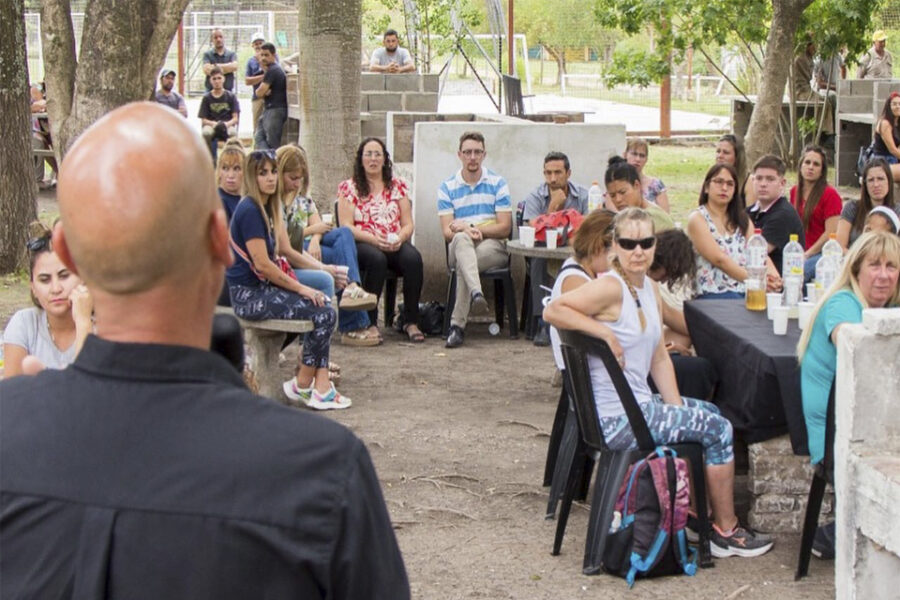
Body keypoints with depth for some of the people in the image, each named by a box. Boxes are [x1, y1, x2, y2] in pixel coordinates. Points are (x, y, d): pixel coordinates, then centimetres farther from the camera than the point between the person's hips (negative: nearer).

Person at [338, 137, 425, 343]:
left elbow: (408, 224, 12)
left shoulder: (398, 186, 18)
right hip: (361, 244, -2)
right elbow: (346, 226, -1)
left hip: (396, 245, 3)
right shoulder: (348, 187, 10)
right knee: (377, 259, -38)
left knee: (413, 258, -32)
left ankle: (411, 322, -24)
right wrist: (373, 238, -18)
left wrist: (399, 238, -12)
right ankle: (370, 323, -31)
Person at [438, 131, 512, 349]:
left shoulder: (497, 183, 9)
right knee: (461, 240, -39)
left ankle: (457, 325, -39)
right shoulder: (447, 187, 10)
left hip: (493, 247, 0)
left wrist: (473, 228, -11)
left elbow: (505, 228, 1)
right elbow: (447, 232, 0)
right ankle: (476, 293, -63)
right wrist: (465, 232, -23)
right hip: (459, 248, 0)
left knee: (463, 264, -35)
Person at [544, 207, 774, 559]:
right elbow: (553, 311, -28)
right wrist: (606, 333, -26)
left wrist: (677, 410, 3)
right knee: (718, 429, -4)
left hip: (640, 405, 10)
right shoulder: (611, 287, -17)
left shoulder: (650, 288, 11)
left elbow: (660, 359, 11)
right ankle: (726, 532, 10)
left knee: (709, 412, 22)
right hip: (617, 420, -10)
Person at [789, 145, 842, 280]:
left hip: (821, 253, -5)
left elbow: (831, 233, -10)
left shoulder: (830, 194, -4)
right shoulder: (795, 191, 15)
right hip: (800, 252, 5)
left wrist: (807, 254, -13)